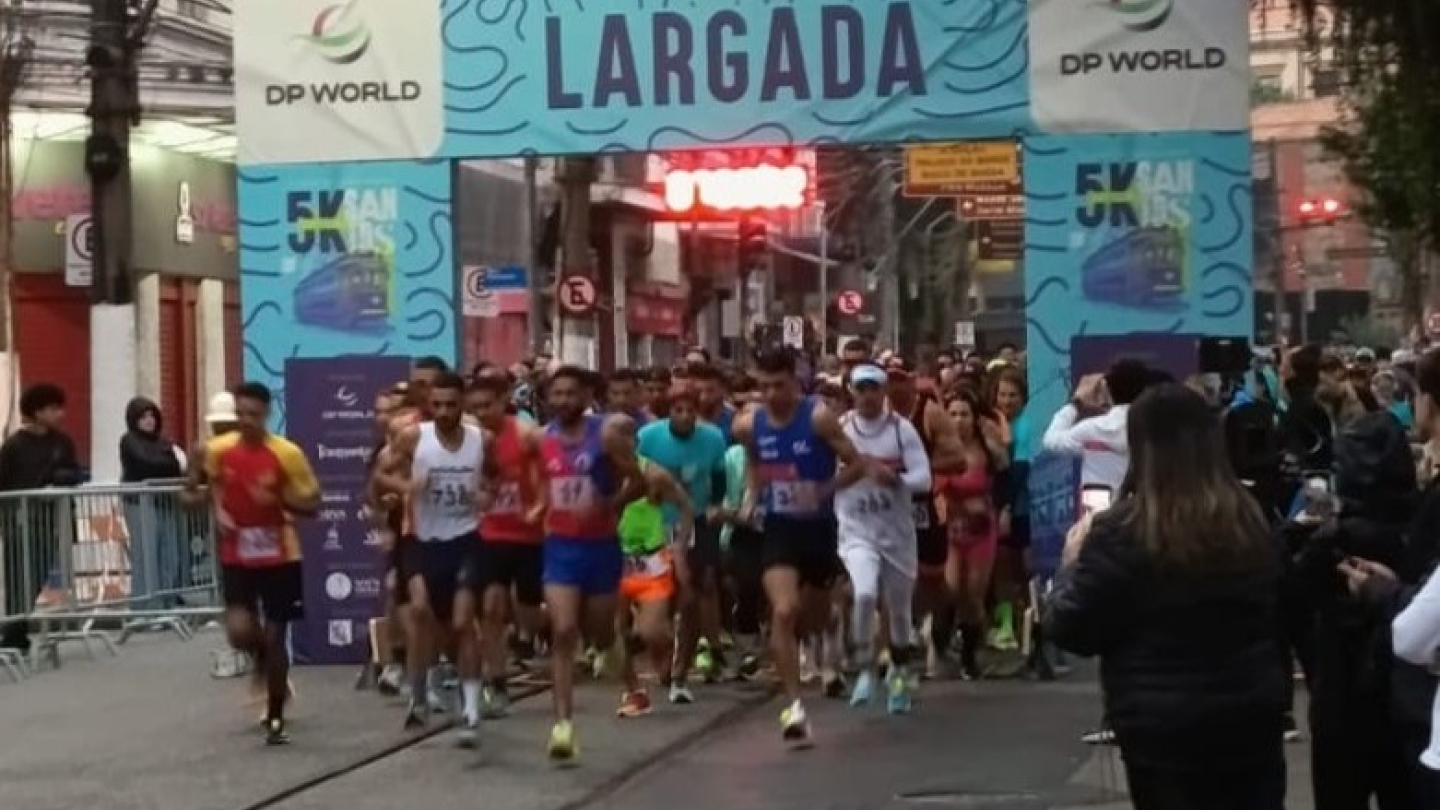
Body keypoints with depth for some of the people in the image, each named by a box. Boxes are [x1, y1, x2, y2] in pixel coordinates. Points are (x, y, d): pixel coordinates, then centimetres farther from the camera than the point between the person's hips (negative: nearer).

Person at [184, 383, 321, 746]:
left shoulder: (287, 453, -13)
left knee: (275, 637, 2)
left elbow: (312, 505, -8)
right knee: (239, 631, -15)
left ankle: (275, 719, 18)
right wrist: (198, 495, -7)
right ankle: (263, 657, 23)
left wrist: (279, 499, -25)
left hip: (280, 558, -1)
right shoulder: (218, 450, -5)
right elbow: (194, 487, 15)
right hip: (237, 557, 2)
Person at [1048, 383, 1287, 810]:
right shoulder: (1251, 520, 1)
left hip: (1162, 726, -4)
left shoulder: (1120, 532, -14)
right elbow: (1280, 615, 11)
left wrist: (1071, 564, 8)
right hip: (1253, 713, 4)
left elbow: (1073, 632, -6)